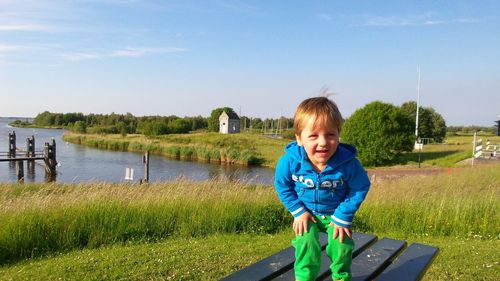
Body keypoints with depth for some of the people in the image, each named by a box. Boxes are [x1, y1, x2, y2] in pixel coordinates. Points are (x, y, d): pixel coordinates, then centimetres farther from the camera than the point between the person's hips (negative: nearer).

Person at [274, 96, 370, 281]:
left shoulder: (348, 163, -33)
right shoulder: (290, 161, -30)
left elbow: (361, 188, -15)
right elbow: (282, 185, -10)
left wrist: (343, 217, -14)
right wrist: (298, 211, -12)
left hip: (336, 212, 0)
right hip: (306, 212, 0)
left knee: (342, 247, 1)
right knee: (306, 245, -11)